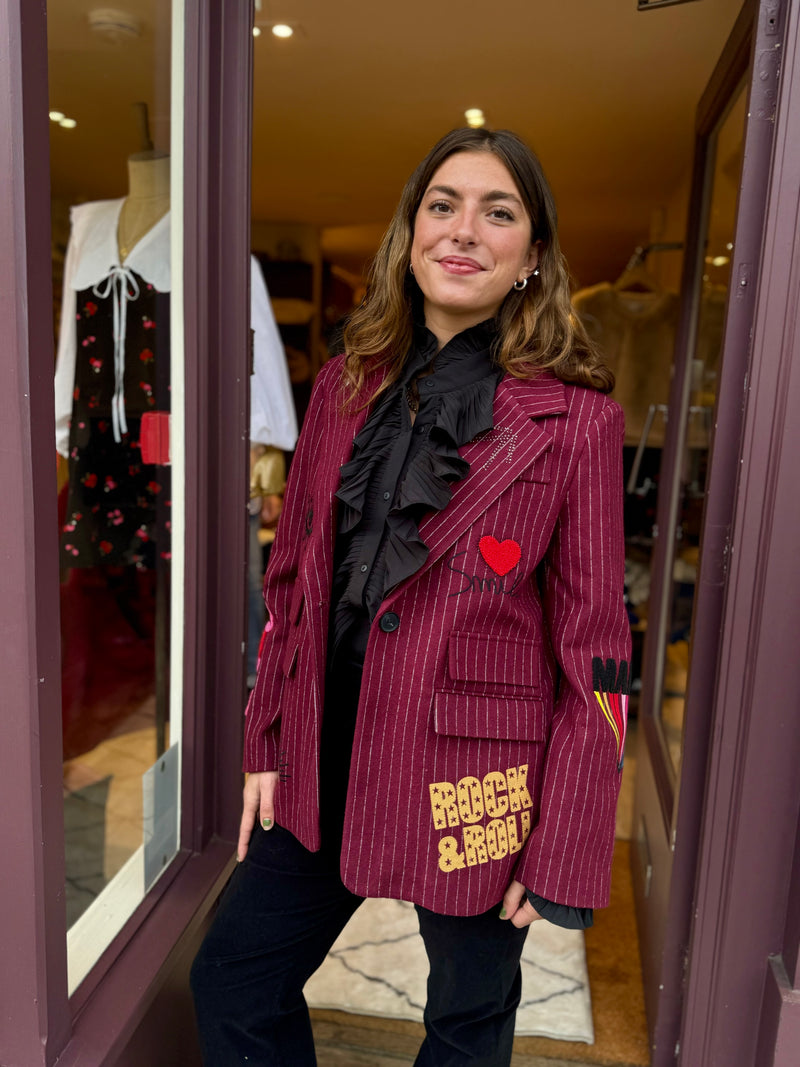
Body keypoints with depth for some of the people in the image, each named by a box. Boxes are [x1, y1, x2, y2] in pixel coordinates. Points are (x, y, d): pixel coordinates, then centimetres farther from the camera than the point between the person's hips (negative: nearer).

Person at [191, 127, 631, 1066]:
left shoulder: (575, 419, -11)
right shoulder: (345, 387, 3)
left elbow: (592, 648, -10)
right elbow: (292, 579, 8)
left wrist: (562, 853, -9)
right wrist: (268, 744, 7)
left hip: (475, 778, -4)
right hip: (328, 764, 5)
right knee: (232, 981, 18)